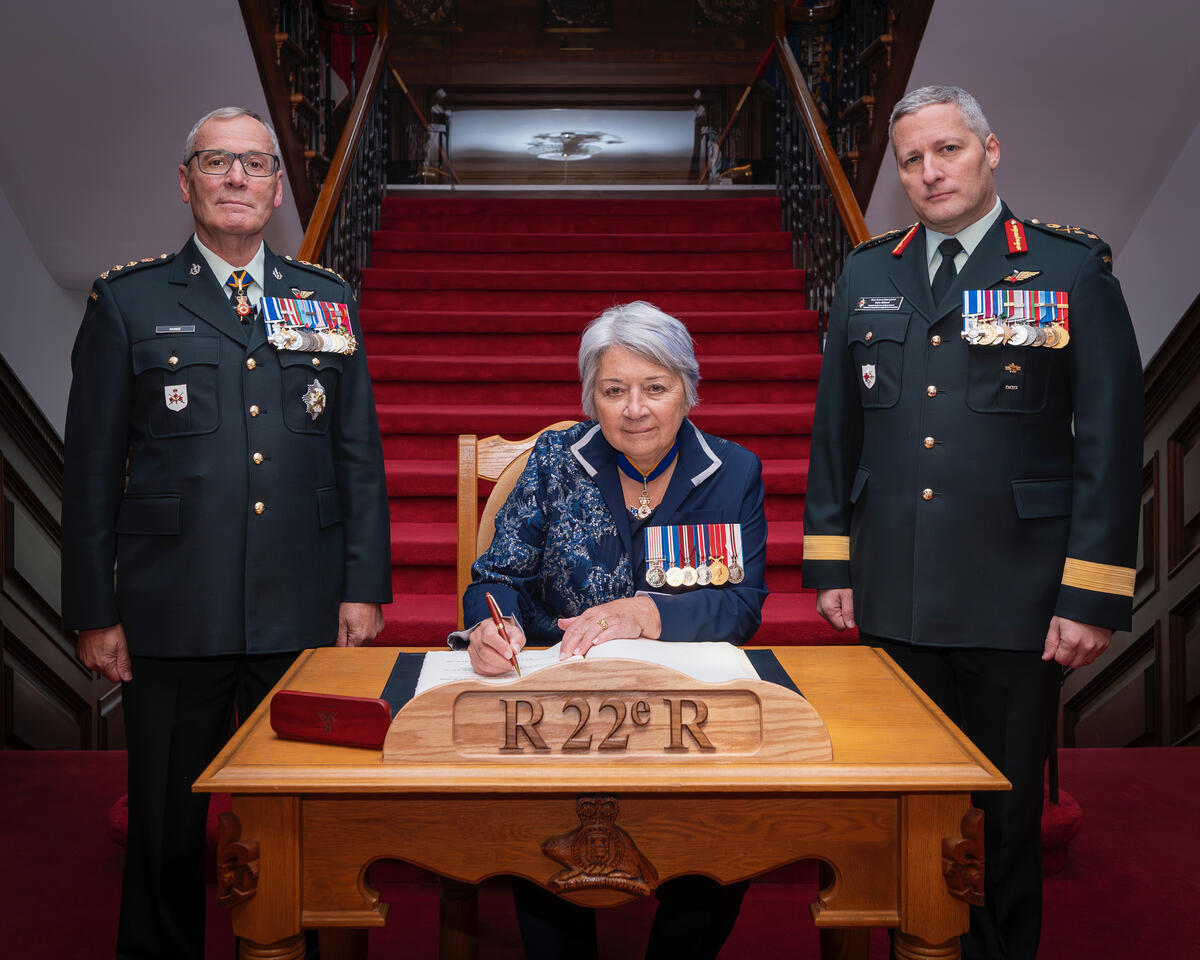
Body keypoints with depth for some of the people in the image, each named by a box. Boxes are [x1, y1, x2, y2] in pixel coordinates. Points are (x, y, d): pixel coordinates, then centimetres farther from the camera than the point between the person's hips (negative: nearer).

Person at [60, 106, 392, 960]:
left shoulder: (329, 300, 10)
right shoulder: (128, 300, 4)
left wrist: (364, 587, 3)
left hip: (304, 614, 2)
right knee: (166, 826, 11)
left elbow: (360, 454, 9)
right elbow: (92, 468, 3)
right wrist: (95, 612, -1)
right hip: (173, 617, -1)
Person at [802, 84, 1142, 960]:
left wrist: (1092, 595, -9)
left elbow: (1111, 442, -5)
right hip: (892, 598, 3)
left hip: (1015, 600, -3)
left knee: (1004, 815, 10)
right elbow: (835, 431, 11)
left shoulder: (1073, 268, -2)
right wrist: (830, 565, 7)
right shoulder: (868, 274, 9)